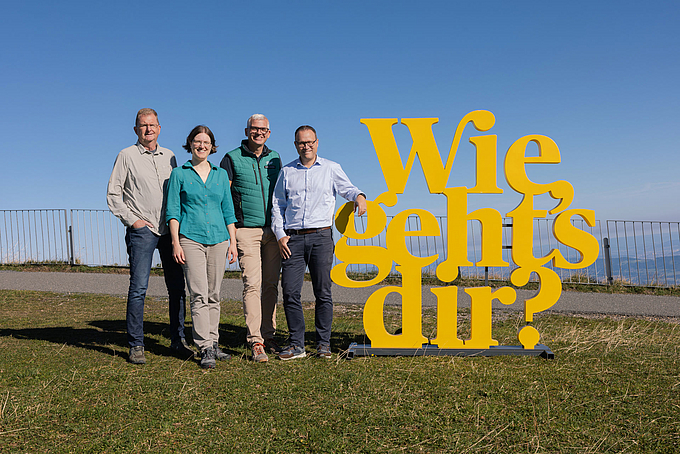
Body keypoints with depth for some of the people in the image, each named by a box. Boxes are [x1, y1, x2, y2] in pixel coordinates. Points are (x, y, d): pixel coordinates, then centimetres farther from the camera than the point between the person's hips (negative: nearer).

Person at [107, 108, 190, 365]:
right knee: (138, 288, -5)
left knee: (177, 286, 4)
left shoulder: (169, 156, 15)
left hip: (170, 229, 4)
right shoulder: (127, 156, 4)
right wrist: (131, 219, -5)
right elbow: (113, 194, 3)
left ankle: (178, 341, 14)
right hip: (142, 230, -4)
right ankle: (136, 346, 4)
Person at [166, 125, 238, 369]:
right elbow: (173, 211, 2)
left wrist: (232, 242, 8)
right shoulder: (179, 174, 5)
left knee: (214, 295, 8)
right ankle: (205, 349, -6)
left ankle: (213, 343, 18)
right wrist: (175, 243, -7)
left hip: (218, 239, 3)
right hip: (190, 239, -3)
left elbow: (228, 210, 14)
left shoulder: (221, 174, 13)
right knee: (199, 296, -9)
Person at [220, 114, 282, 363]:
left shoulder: (274, 158, 14)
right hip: (246, 230, -4)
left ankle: (268, 336, 16)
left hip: (273, 230, 4)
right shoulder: (232, 158, 2)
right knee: (252, 284, -9)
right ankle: (255, 342, -6)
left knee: (271, 284, 6)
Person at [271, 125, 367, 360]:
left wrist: (359, 196, -21)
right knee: (290, 291, -4)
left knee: (323, 292, 0)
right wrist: (280, 234, 2)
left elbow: (346, 188, 3)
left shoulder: (331, 168, 12)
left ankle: (323, 343, 12)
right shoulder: (287, 172, 15)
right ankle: (296, 344, 7)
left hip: (321, 236, -1)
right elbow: (278, 205, 14)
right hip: (293, 238, 2)